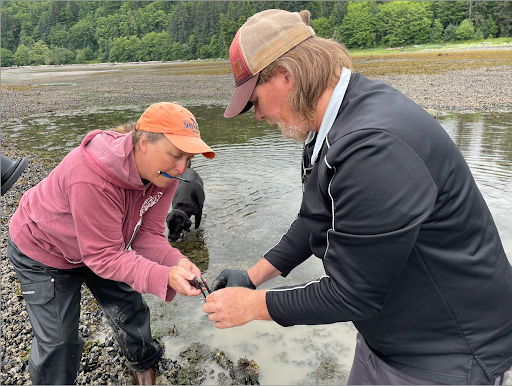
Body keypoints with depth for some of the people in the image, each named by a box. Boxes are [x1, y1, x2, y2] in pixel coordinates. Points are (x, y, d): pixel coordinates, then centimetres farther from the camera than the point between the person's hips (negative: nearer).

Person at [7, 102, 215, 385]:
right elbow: (103, 256, -36)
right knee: (57, 340, 1)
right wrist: (163, 277, -47)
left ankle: (143, 361, 43)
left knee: (129, 309, 14)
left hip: (102, 246, 6)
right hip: (43, 253, -6)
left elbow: (147, 233, -17)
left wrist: (176, 263, -36)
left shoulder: (163, 172, -21)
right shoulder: (92, 180, -43)